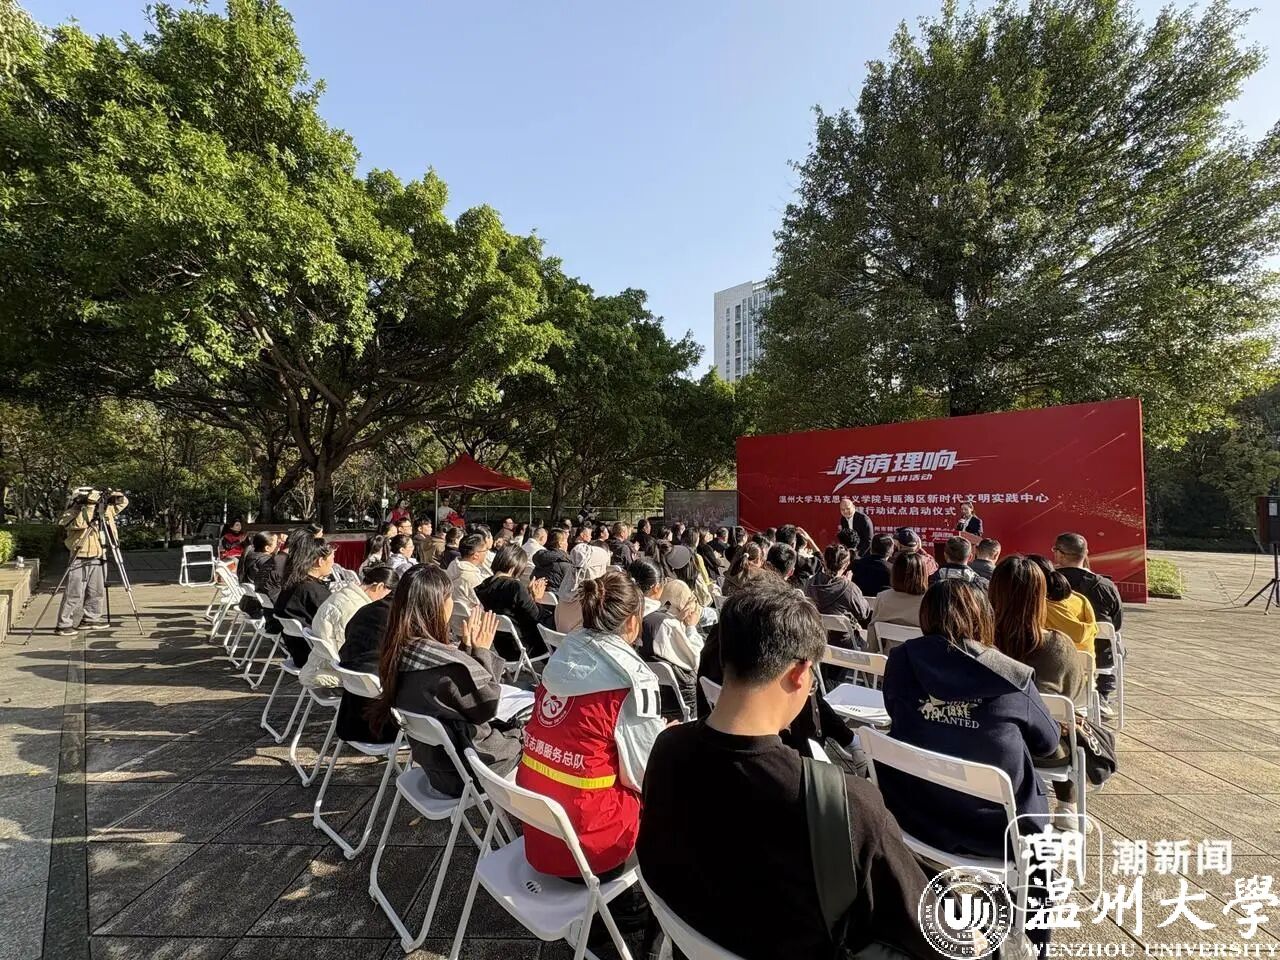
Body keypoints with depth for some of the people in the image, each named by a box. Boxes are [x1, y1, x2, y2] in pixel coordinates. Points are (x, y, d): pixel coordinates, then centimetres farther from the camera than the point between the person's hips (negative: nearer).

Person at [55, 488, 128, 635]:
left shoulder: (104, 509, 6)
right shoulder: (72, 512, -9)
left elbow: (123, 502, 13)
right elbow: (79, 523, -29)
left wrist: (114, 495, -7)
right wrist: (89, 507, -30)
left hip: (98, 558, 6)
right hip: (79, 559, -6)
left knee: (97, 592, 13)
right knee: (74, 594, -7)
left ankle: (91, 618, 25)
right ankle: (64, 624, -2)